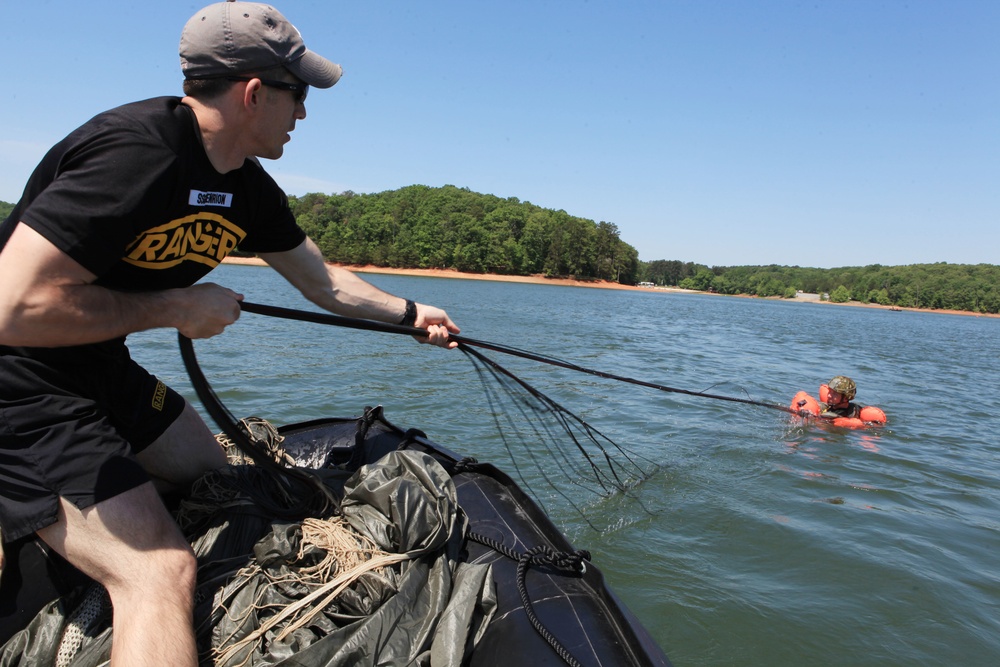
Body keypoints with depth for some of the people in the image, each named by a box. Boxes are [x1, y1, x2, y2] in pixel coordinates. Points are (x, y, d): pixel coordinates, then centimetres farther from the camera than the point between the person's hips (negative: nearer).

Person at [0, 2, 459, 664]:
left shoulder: (250, 191, 1)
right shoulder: (137, 150, -27)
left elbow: (325, 283, 14)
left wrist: (410, 312, 21)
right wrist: (177, 307, -21)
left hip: (103, 372, 9)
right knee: (159, 570, -18)